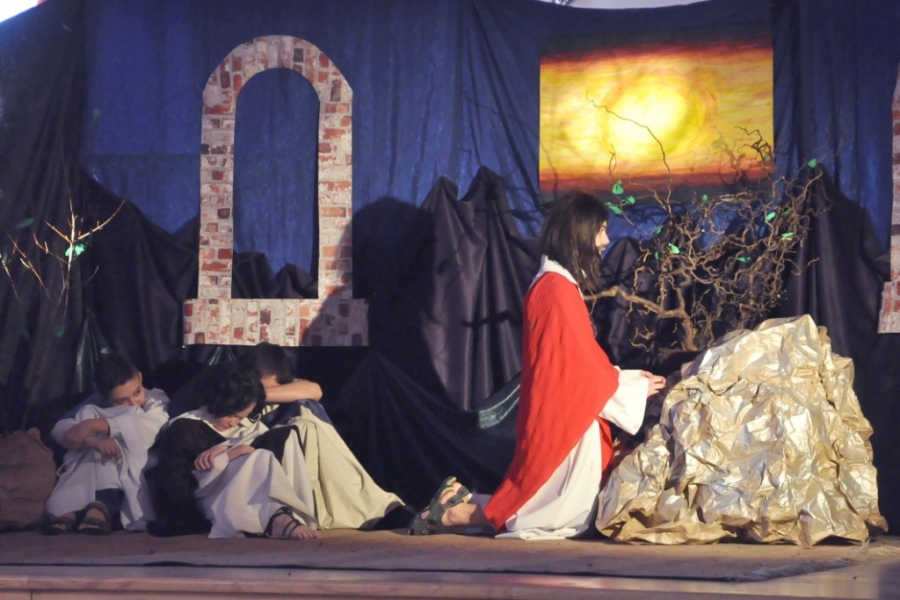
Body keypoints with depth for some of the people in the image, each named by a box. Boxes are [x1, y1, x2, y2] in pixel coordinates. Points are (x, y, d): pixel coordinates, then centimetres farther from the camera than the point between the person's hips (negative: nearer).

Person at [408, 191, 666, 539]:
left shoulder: (554, 285, 14)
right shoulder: (560, 290, -16)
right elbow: (584, 368, -13)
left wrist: (628, 379, 15)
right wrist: (635, 389, -1)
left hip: (565, 418, 10)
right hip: (563, 423, -10)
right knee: (565, 518, -4)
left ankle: (460, 502, 13)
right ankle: (452, 515, 1)